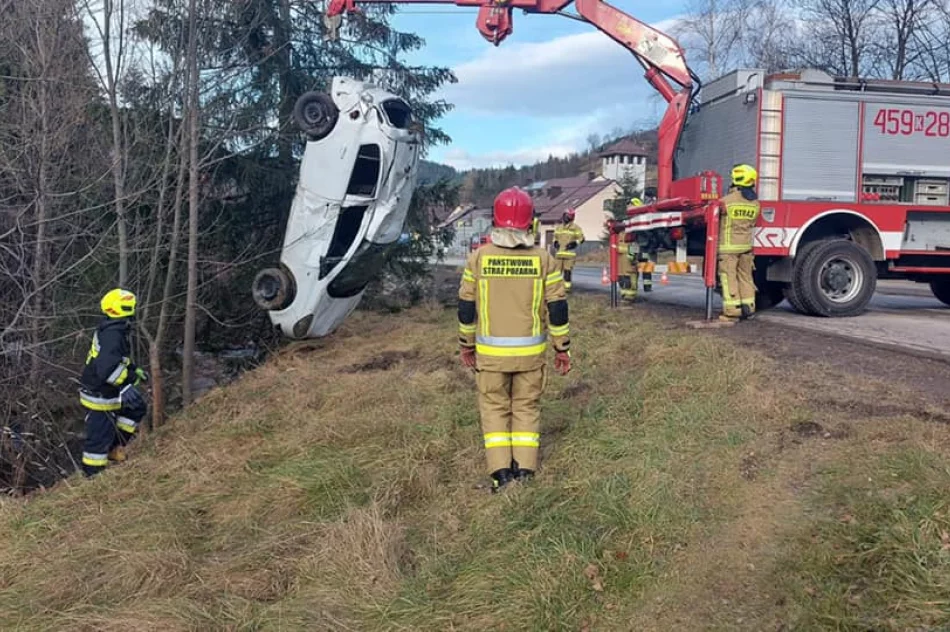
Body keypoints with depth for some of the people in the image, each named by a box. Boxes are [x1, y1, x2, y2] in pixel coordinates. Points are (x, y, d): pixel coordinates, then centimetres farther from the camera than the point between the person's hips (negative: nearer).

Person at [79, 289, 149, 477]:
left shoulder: (111, 330, 6)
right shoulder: (113, 335, -26)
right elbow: (106, 369, -36)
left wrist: (134, 370, 16)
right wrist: (131, 377, -31)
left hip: (106, 391, 10)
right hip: (100, 396, -10)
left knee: (137, 408, 19)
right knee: (100, 436, 1)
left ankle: (115, 449, 24)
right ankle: (92, 474, 15)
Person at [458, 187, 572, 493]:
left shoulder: (478, 258, -6)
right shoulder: (543, 259, -7)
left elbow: (466, 308, 0)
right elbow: (558, 308, -4)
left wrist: (466, 345, 13)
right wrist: (562, 348, 6)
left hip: (490, 352, 0)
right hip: (530, 351, 1)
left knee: (494, 408, 12)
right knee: (526, 407, 14)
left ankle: (500, 472, 7)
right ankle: (524, 469, 14)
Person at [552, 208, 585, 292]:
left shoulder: (575, 228, 0)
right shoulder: (559, 228, 16)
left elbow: (581, 239, -1)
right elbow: (555, 237, 27)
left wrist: (574, 243, -15)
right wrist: (555, 242, 6)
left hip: (570, 253, -5)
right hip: (559, 252, 5)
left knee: (567, 270, -8)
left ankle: (567, 286, -4)